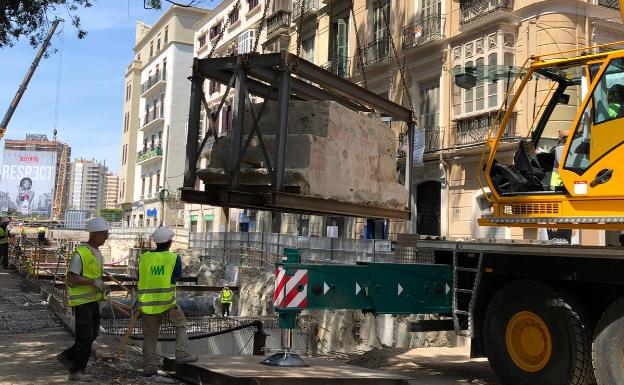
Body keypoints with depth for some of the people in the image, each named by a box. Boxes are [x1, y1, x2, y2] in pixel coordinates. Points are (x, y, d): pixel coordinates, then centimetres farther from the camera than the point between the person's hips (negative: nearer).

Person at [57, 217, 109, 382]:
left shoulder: (97, 252, 12)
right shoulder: (81, 253, -18)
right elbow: (71, 277, -20)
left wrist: (101, 286, 17)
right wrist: (93, 282, -23)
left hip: (93, 299, 9)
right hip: (82, 300, -9)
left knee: (93, 333, 15)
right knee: (85, 336, -6)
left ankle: (67, 356, 31)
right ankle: (76, 371, 4)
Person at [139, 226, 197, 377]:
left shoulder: (144, 257, 4)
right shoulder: (174, 258, -4)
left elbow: (140, 278, 11)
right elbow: (177, 277, 1)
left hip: (147, 302, 3)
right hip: (167, 301, -3)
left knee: (150, 335, 11)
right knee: (181, 324, 16)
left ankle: (148, 366, 13)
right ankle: (182, 354, 7)